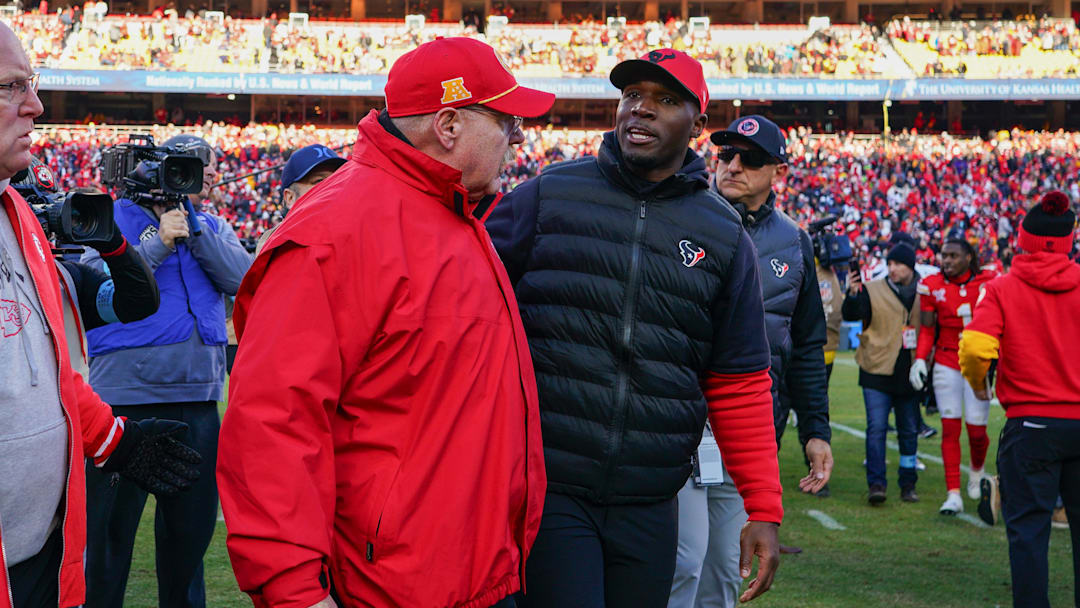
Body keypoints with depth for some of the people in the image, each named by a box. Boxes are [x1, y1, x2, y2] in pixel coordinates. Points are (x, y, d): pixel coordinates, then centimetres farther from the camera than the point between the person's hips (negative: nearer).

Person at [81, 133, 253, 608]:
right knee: (111, 522, -2)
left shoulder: (213, 227, 15)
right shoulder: (115, 217, 2)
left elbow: (241, 278, -2)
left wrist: (194, 227, -9)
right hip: (128, 394, -5)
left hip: (198, 396, 5)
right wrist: (160, 242, -15)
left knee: (192, 521, 13)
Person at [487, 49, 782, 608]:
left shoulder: (724, 237, 9)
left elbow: (739, 385, 10)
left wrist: (764, 510, 5)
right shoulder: (548, 196, 4)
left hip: (648, 509, 3)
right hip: (546, 492, -3)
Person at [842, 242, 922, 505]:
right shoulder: (873, 290, -2)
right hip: (878, 372, -3)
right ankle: (876, 483, -8)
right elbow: (851, 315, -16)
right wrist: (853, 295, -35)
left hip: (910, 373, 3)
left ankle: (908, 484, 19)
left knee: (909, 431, 9)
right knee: (876, 427, -10)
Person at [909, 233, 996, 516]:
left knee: (976, 429, -2)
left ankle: (977, 470, 32)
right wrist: (920, 359, -5)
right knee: (950, 428, -3)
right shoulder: (933, 286, -1)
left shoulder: (987, 283, -5)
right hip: (946, 363, 1)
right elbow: (927, 329, 5)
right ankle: (953, 494, -1)